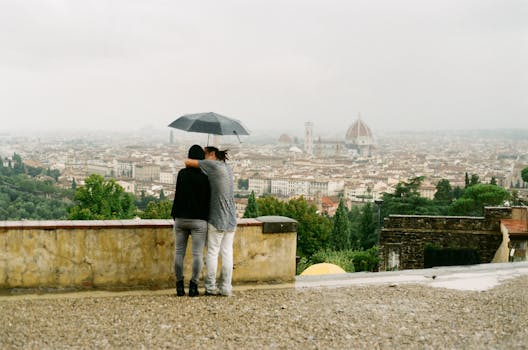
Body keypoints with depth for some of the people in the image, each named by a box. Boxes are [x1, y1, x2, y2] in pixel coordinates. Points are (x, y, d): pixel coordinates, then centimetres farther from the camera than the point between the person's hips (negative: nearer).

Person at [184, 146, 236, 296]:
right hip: (231, 218, 6)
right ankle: (226, 288, 8)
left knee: (212, 252, 2)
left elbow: (188, 162, -10)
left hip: (217, 218, -6)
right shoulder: (228, 168, 14)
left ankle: (211, 287, 6)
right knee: (227, 252, 6)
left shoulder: (213, 164, -8)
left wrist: (190, 168, 12)